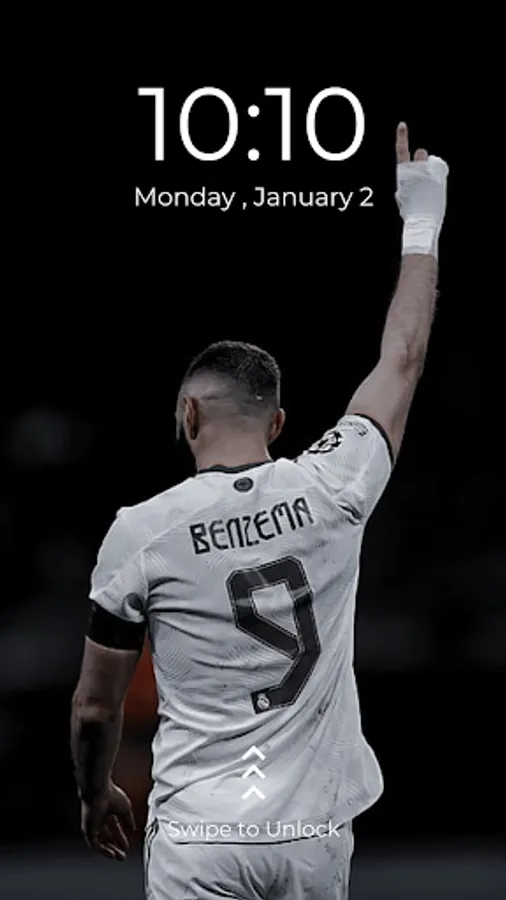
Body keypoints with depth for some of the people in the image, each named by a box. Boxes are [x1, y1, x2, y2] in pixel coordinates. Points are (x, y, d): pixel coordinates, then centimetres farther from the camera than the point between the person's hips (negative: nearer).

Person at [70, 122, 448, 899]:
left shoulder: (142, 533, -6)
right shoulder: (332, 492, -2)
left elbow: (96, 705, 3)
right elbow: (402, 363, 14)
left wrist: (95, 795, 22)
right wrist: (422, 224, 26)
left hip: (200, 837, -3)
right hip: (315, 830, 3)